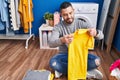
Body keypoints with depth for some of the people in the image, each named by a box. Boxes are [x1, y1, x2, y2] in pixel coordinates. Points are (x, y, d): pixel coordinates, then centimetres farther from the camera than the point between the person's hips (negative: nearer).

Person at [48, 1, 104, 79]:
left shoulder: (81, 23, -9)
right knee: (53, 62, -33)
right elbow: (51, 43, -27)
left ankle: (63, 69, -19)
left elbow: (101, 36, -15)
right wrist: (62, 40, -50)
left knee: (96, 61, -26)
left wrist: (96, 33, -41)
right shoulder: (58, 27, -12)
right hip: (65, 55, 0)